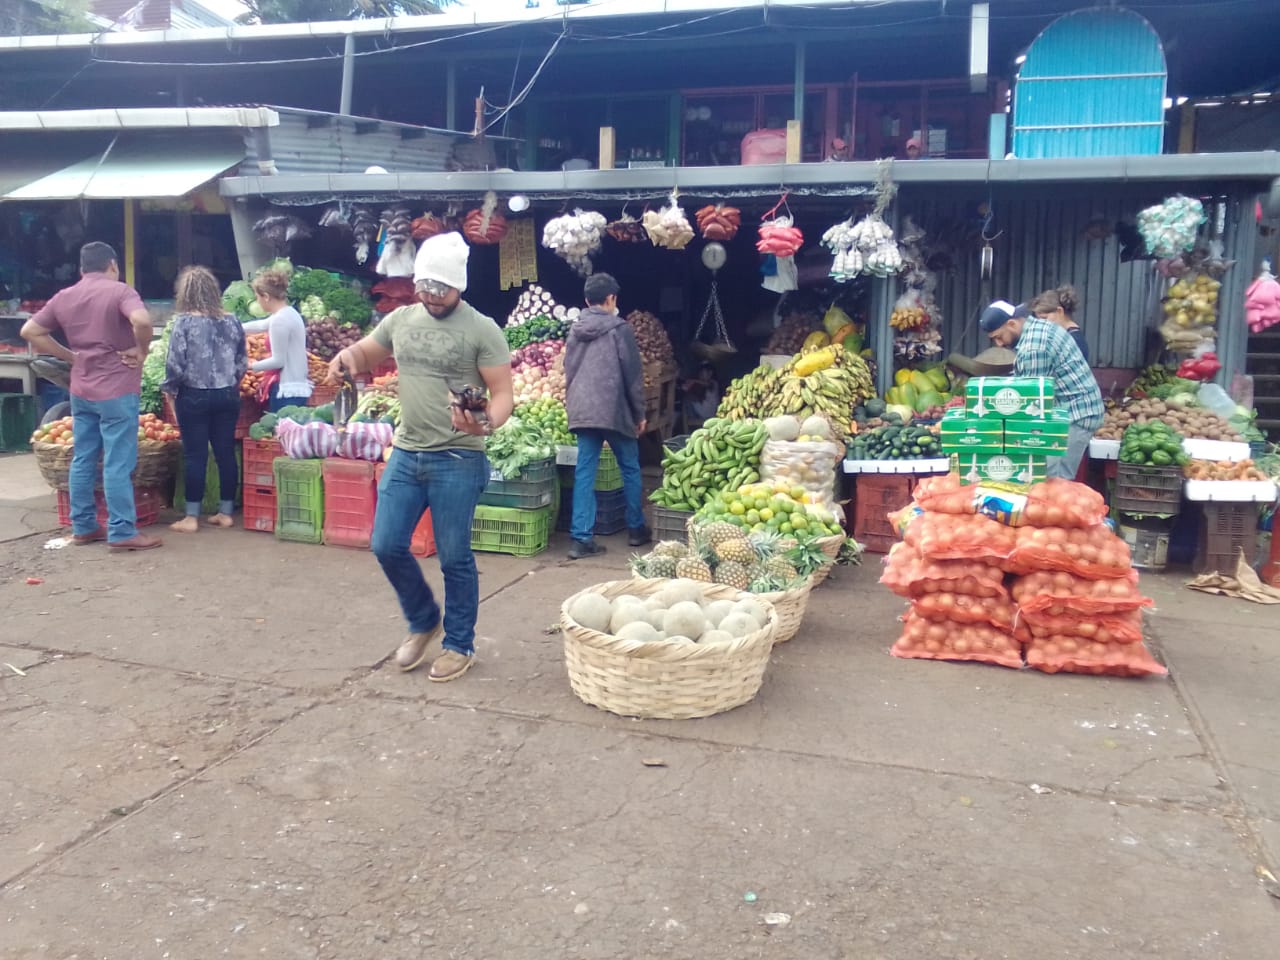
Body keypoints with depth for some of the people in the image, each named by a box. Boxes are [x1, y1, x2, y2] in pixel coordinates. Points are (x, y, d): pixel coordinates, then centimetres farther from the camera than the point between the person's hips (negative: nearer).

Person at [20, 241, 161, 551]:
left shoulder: (63, 297, 9)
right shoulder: (119, 291, -9)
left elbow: (29, 332, 10)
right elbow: (142, 321, -28)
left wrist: (70, 356, 11)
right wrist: (142, 350, -12)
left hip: (81, 390, 6)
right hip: (117, 390, -6)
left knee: (83, 460, 13)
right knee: (118, 463, -4)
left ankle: (83, 527, 20)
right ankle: (122, 532, -2)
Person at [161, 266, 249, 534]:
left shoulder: (184, 322, -10)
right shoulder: (231, 321, 2)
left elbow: (175, 363, -11)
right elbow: (242, 362, 7)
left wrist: (169, 387, 6)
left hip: (194, 397, -4)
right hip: (227, 396, 4)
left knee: (195, 455, 2)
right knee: (226, 452, 9)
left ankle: (192, 517, 7)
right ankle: (226, 512, 16)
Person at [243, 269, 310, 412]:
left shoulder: (279, 320, -16)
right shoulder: (289, 313, 13)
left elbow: (278, 361, -16)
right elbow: (261, 325, 31)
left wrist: (252, 366, -1)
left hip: (287, 390, -9)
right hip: (297, 387, 9)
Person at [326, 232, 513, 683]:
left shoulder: (482, 330, -9)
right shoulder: (400, 319, 7)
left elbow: (503, 394, -10)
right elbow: (366, 354, 22)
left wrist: (487, 422, -33)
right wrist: (347, 355, -3)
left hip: (458, 461, -5)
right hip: (405, 454, 6)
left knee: (454, 557, 3)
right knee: (387, 546, 7)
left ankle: (460, 645, 22)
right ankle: (423, 621, 31)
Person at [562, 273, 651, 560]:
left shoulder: (575, 330, 11)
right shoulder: (619, 328, -5)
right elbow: (633, 374, -5)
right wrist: (639, 413, 3)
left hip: (581, 410, 5)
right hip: (614, 410, -5)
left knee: (584, 472, 4)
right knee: (630, 469, 11)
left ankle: (582, 538, -1)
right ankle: (636, 529, 21)